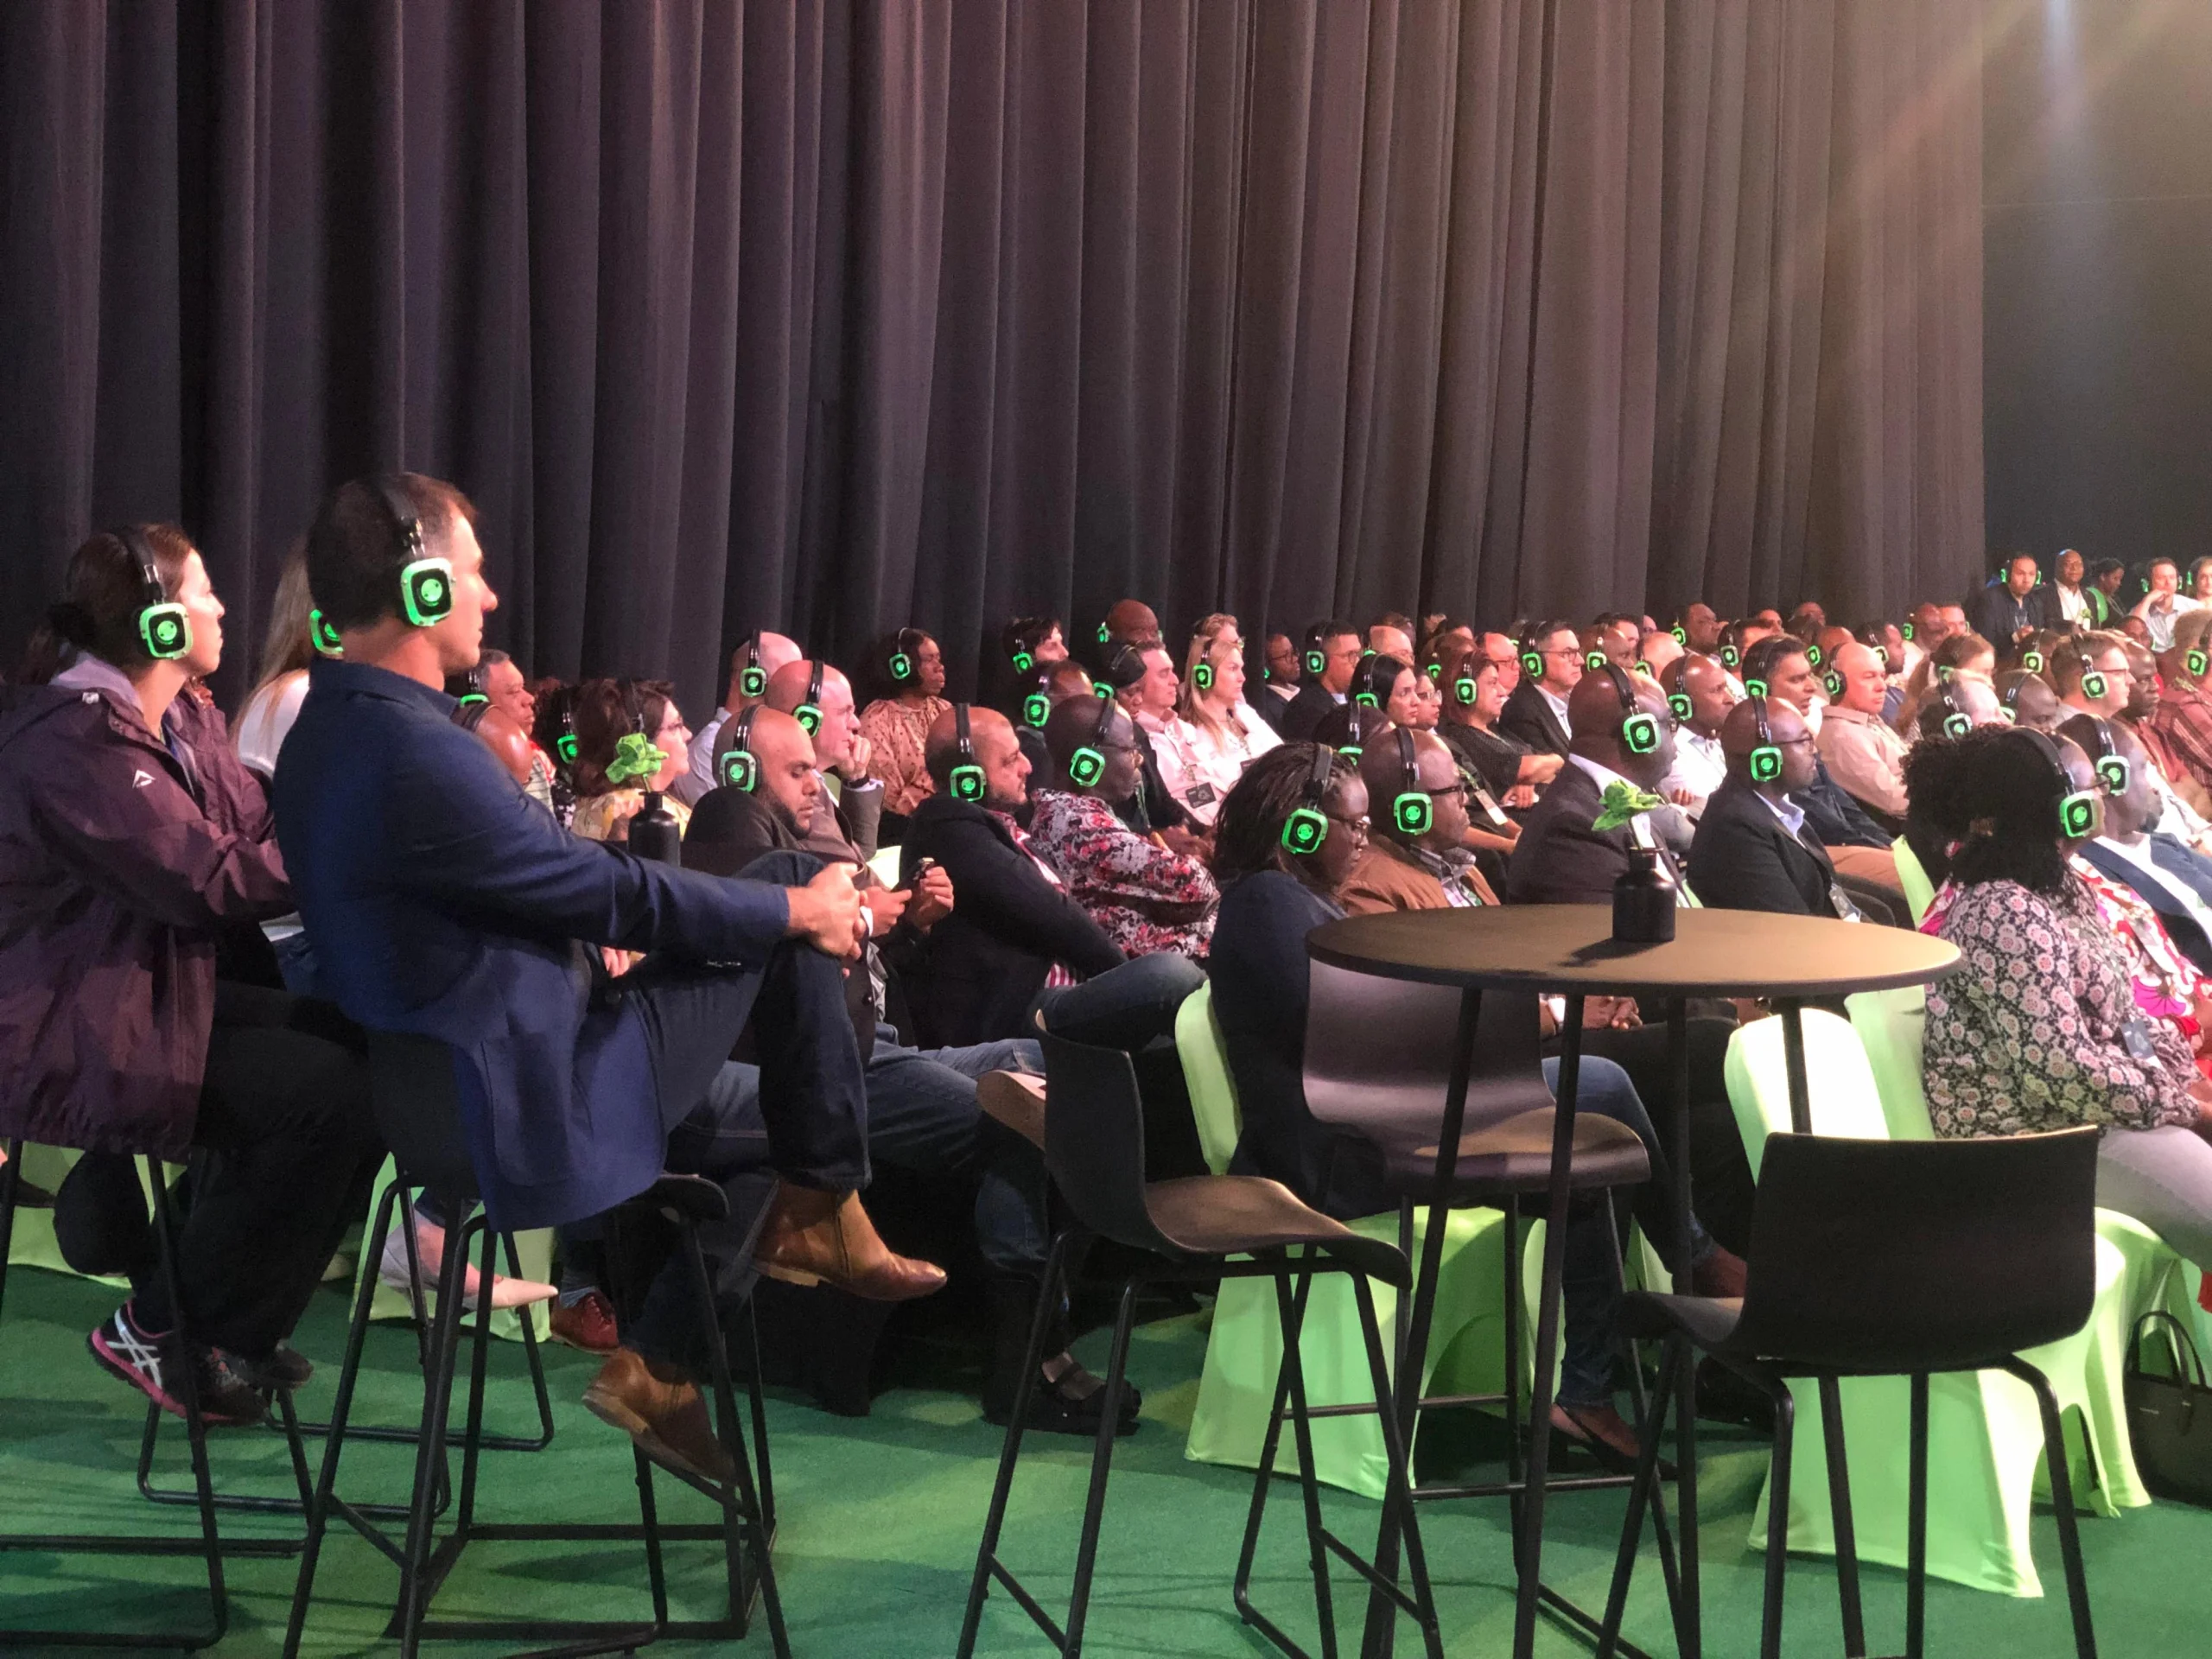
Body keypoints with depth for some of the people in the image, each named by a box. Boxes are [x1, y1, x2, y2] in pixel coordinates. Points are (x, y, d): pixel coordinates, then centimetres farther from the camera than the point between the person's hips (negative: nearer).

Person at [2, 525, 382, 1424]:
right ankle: (162, 1332, -6)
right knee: (326, 1087, -23)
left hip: (178, 992, 10)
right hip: (74, 1037, -10)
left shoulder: (185, 719, 13)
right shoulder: (73, 740, -19)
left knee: (361, 1045, -5)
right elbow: (208, 879, -25)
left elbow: (266, 835, 5)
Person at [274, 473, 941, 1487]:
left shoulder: (325, 733, 7)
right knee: (792, 885, -4)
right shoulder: (414, 755, -25)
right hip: (536, 1104, -10)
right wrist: (800, 910, -4)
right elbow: (616, 897, -17)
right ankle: (822, 1210, 8)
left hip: (433, 1087, 10)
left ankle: (658, 1372, 26)